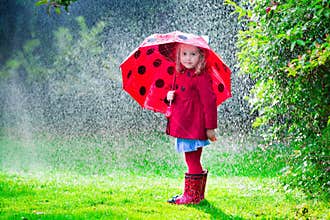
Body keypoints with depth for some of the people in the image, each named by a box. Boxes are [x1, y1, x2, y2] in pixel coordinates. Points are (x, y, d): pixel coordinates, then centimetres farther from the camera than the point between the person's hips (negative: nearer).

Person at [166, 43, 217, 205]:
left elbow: (209, 102, -15)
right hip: (182, 127, 9)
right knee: (193, 161, 16)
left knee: (192, 161, -3)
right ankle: (197, 193, 24)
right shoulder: (179, 75, 12)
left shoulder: (201, 78, -14)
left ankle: (192, 195, 5)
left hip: (194, 127, -9)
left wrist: (210, 127, -16)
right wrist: (170, 97, 0)